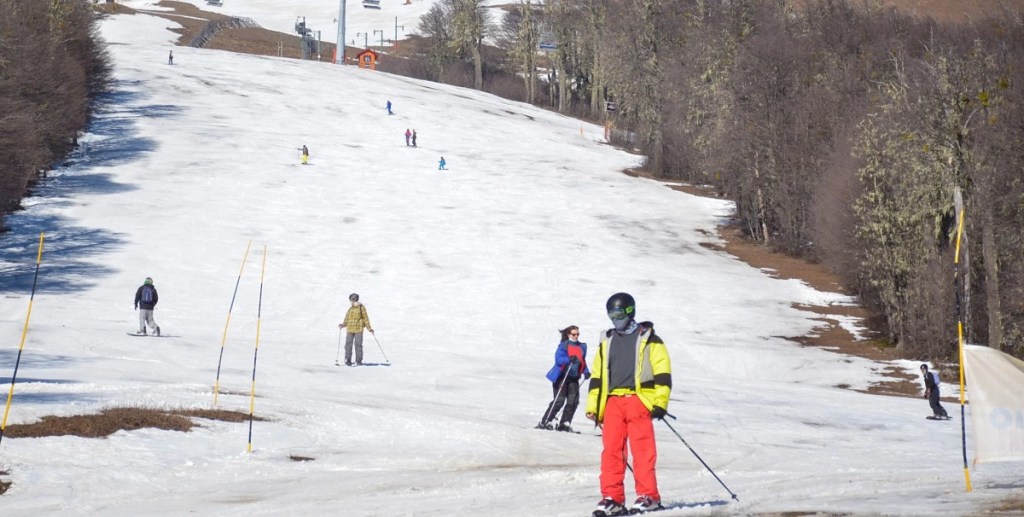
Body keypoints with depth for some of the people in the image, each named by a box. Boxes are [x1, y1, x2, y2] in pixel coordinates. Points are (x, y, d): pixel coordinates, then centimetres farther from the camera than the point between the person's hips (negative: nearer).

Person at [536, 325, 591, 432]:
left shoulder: (582, 347, 12)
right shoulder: (564, 345, -6)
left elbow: (583, 362, 21)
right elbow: (558, 359, -16)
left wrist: (586, 372, 5)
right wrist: (569, 359, -32)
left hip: (574, 378, 6)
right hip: (562, 376, -6)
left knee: (574, 401, -6)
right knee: (559, 401, -11)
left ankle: (564, 423, 4)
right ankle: (544, 422, -4)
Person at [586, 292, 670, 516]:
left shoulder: (648, 339, 6)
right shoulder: (607, 342, 20)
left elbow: (662, 373, 0)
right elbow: (597, 376, 20)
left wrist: (660, 403, -9)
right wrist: (593, 407, 12)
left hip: (638, 399, -4)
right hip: (612, 402, 4)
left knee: (642, 449, -8)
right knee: (611, 449, -2)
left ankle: (648, 496, -6)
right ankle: (612, 497, 0)